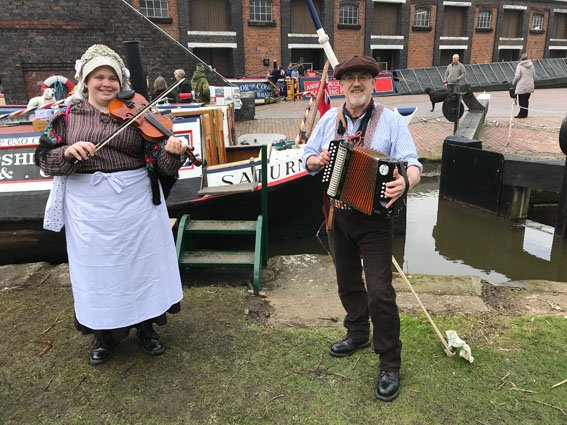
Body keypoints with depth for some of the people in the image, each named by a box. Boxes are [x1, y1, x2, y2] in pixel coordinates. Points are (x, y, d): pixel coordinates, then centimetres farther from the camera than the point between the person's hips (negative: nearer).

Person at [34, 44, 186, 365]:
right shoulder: (69, 115, 3)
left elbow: (157, 160, -6)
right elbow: (45, 158, 0)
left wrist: (171, 153, -28)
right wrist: (69, 152, -20)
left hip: (135, 199, 0)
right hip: (88, 205, 1)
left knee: (142, 260, 9)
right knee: (98, 265, 11)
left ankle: (146, 326, 31)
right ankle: (105, 333, 31)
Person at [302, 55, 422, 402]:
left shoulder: (390, 120, -8)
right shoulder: (329, 120, 5)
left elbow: (413, 164, -13)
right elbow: (308, 156, 11)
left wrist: (405, 182, -36)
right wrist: (315, 160, -12)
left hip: (374, 219, -5)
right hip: (337, 215, 5)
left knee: (380, 292, -4)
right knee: (348, 282, 19)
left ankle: (390, 364, 13)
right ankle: (358, 334, 43)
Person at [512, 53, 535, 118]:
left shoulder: (520, 65, -12)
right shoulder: (531, 65, 6)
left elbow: (517, 76, -14)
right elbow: (532, 75, 11)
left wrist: (513, 82, 2)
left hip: (522, 87, -6)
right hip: (530, 86, 6)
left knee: (522, 101, 2)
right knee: (526, 100, 13)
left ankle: (522, 114, 3)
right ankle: (525, 114, 19)